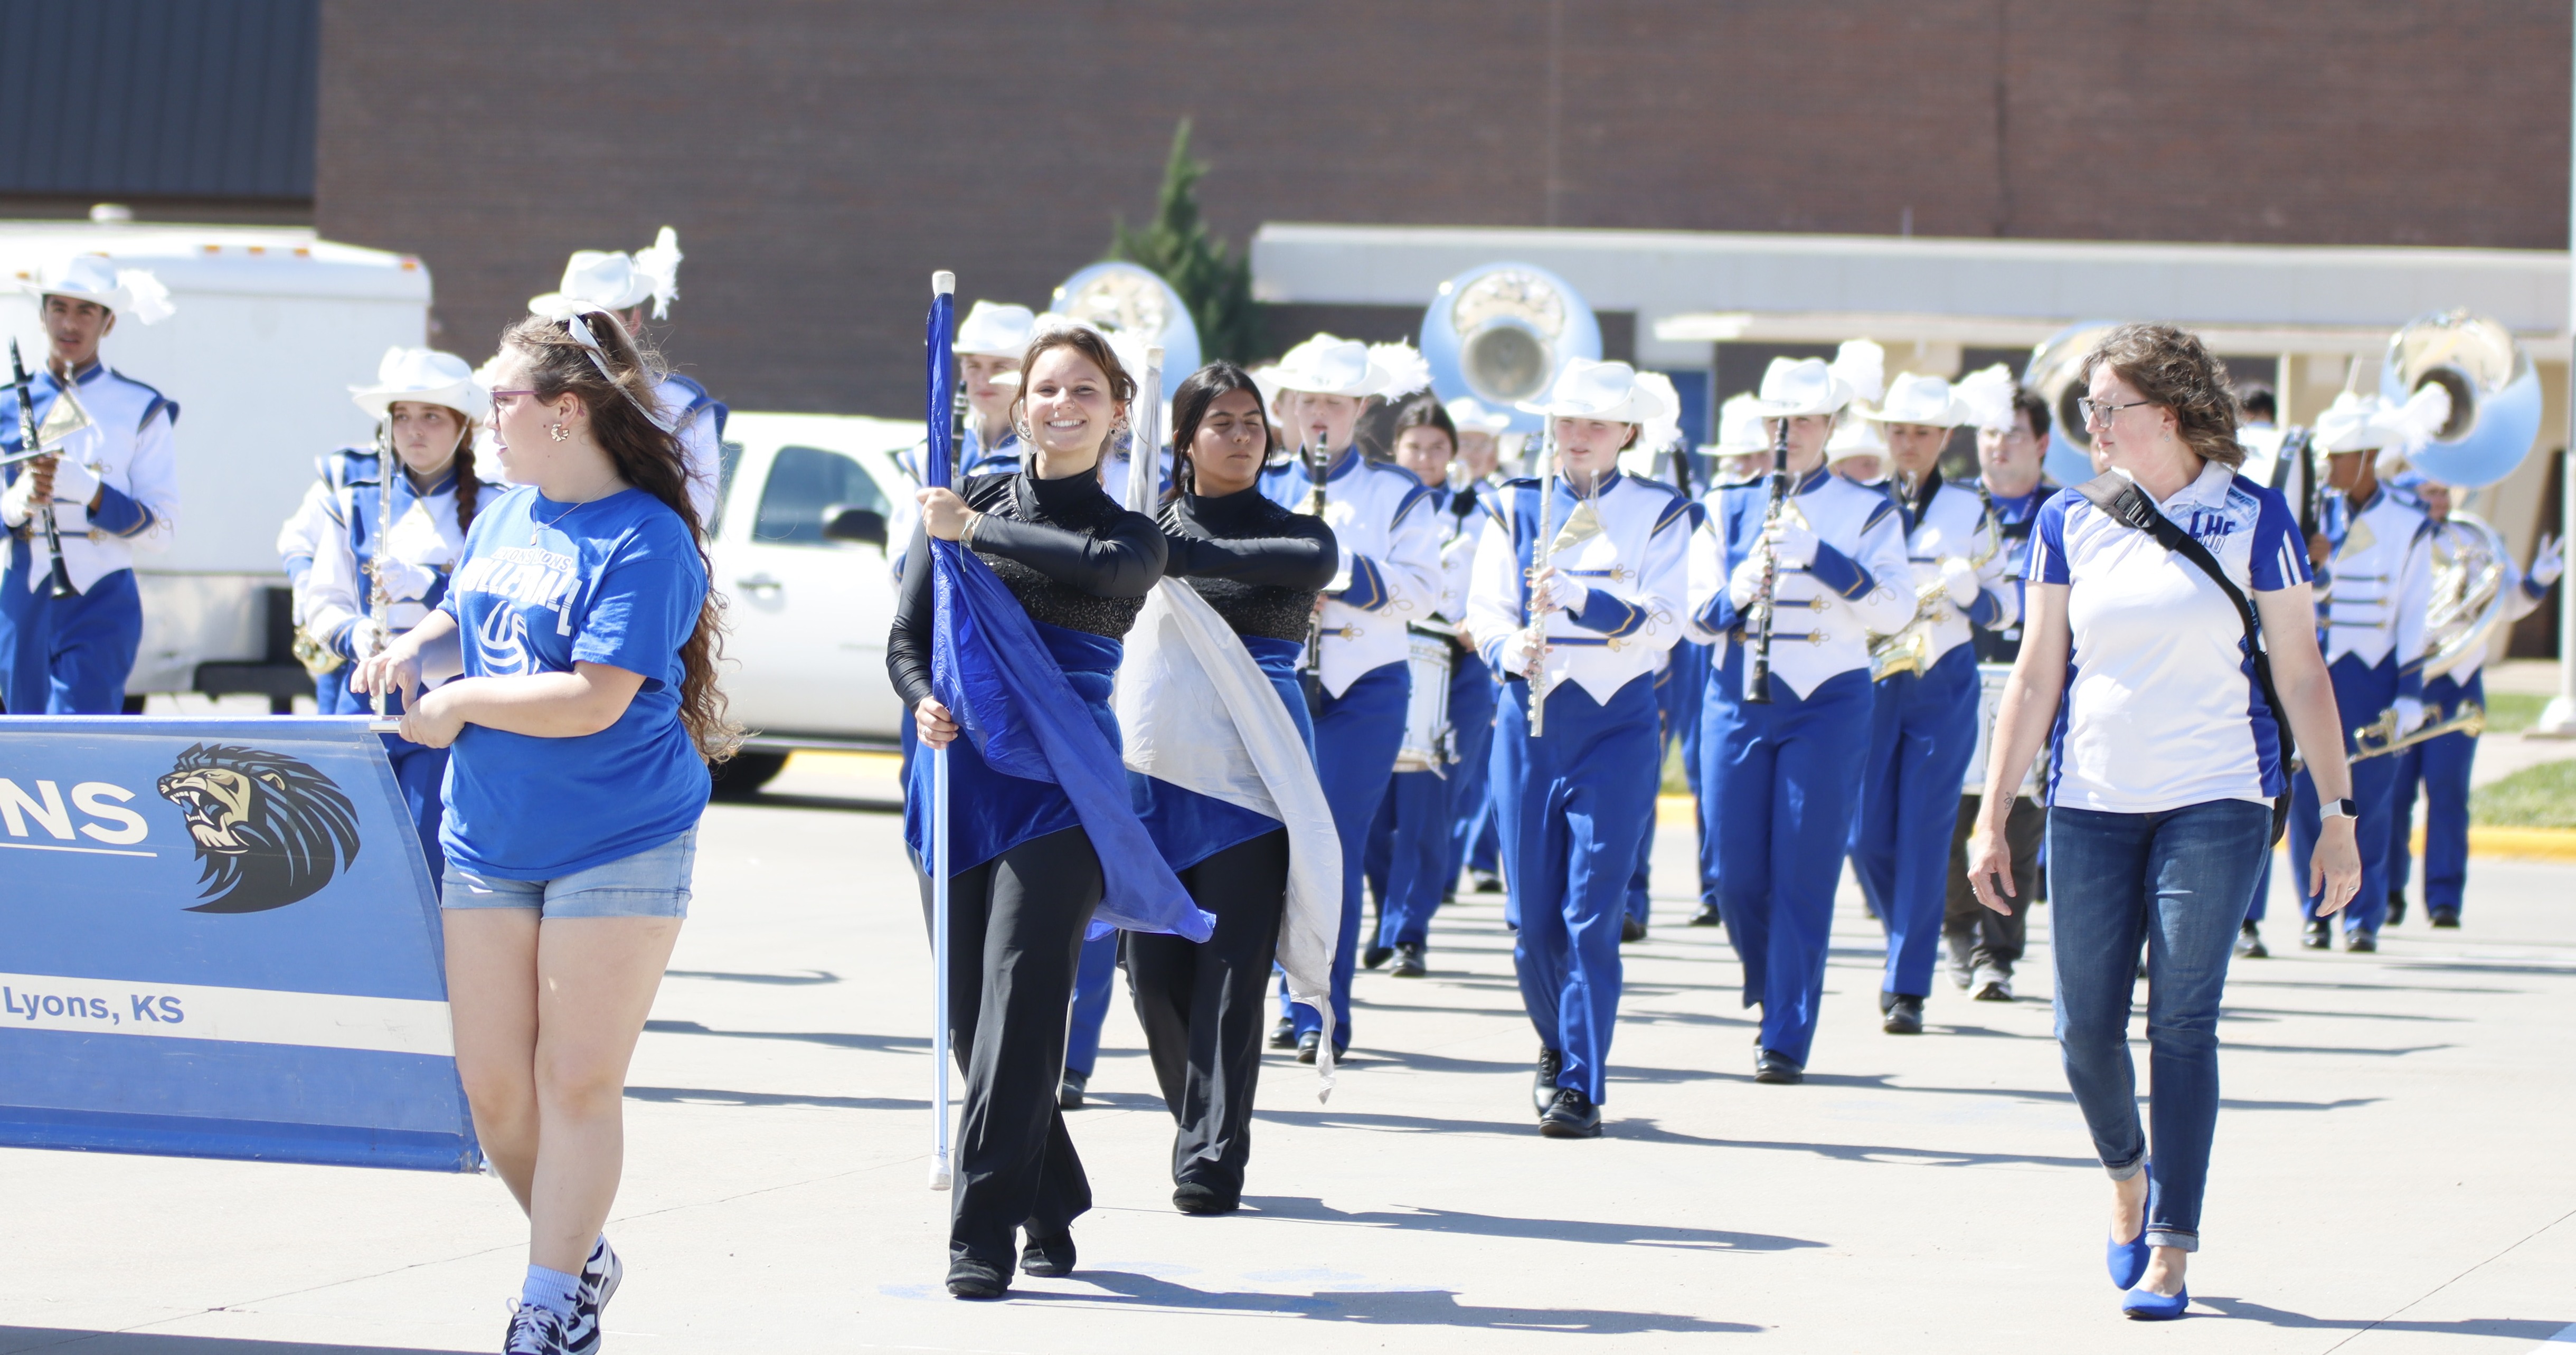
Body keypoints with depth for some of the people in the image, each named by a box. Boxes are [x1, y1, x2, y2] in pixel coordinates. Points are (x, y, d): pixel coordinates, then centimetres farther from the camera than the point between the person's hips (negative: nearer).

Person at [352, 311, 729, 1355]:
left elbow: (593, 699, -23)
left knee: (577, 1079, -3)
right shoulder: (505, 516, 8)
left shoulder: (645, 541, -16)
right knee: (492, 1083, 7)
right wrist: (415, 651, 1)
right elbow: (464, 619, 24)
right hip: (489, 839, 7)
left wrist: (458, 703, -13)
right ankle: (581, 1254, 27)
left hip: (617, 847, -7)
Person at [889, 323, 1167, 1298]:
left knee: (1020, 998, -13)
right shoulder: (966, 500, 11)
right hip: (956, 778, 3)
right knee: (969, 1013, 4)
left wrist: (975, 532, -12)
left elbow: (1098, 562, -19)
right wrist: (925, 704, -12)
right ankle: (1051, 1209, 19)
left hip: (1060, 788, -3)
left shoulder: (1135, 538, 6)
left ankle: (983, 1234, -14)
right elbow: (906, 636, 8)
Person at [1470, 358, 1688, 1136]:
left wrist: (1576, 595, -24)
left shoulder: (1661, 514, 2)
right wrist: (1511, 649, -20)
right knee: (1533, 916, 4)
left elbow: (1660, 625, -9)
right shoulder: (1516, 508, 8)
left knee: (1591, 912, -10)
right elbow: (1485, 607, 2)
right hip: (1529, 721, 2)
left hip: (1617, 728, -2)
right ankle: (1556, 1046, 31)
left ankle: (1582, 1087, -6)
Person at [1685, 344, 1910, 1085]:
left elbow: (1893, 609, -11)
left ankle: (1788, 1038, -1)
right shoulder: (1728, 509, 9)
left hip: (1828, 706, -2)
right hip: (1738, 702, 2)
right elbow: (1700, 617, 3)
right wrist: (1743, 586, -18)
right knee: (1737, 872, 2)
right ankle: (1772, 988, 29)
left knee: (1804, 875, -5)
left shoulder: (1867, 511, 2)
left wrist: (1821, 554, -22)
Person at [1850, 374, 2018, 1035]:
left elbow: (2004, 610, 5)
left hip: (1943, 686, -1)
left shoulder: (1970, 510, 5)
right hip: (1868, 683, 1)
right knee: (1866, 835, -1)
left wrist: (1971, 591, -16)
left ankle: (1908, 987, -3)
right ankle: (1909, 940, 27)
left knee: (1924, 836, -6)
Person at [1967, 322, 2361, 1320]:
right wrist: (1993, 816, 5)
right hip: (2093, 800, 3)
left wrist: (2338, 815, 0)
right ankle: (2127, 1172, 33)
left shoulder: (2252, 518, -1)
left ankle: (2171, 1252, -4)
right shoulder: (2071, 524, 5)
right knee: (2085, 1029, 2)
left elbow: (2300, 673, 2)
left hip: (2216, 799, -3)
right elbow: (2035, 678, 9)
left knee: (2182, 1021, -9)